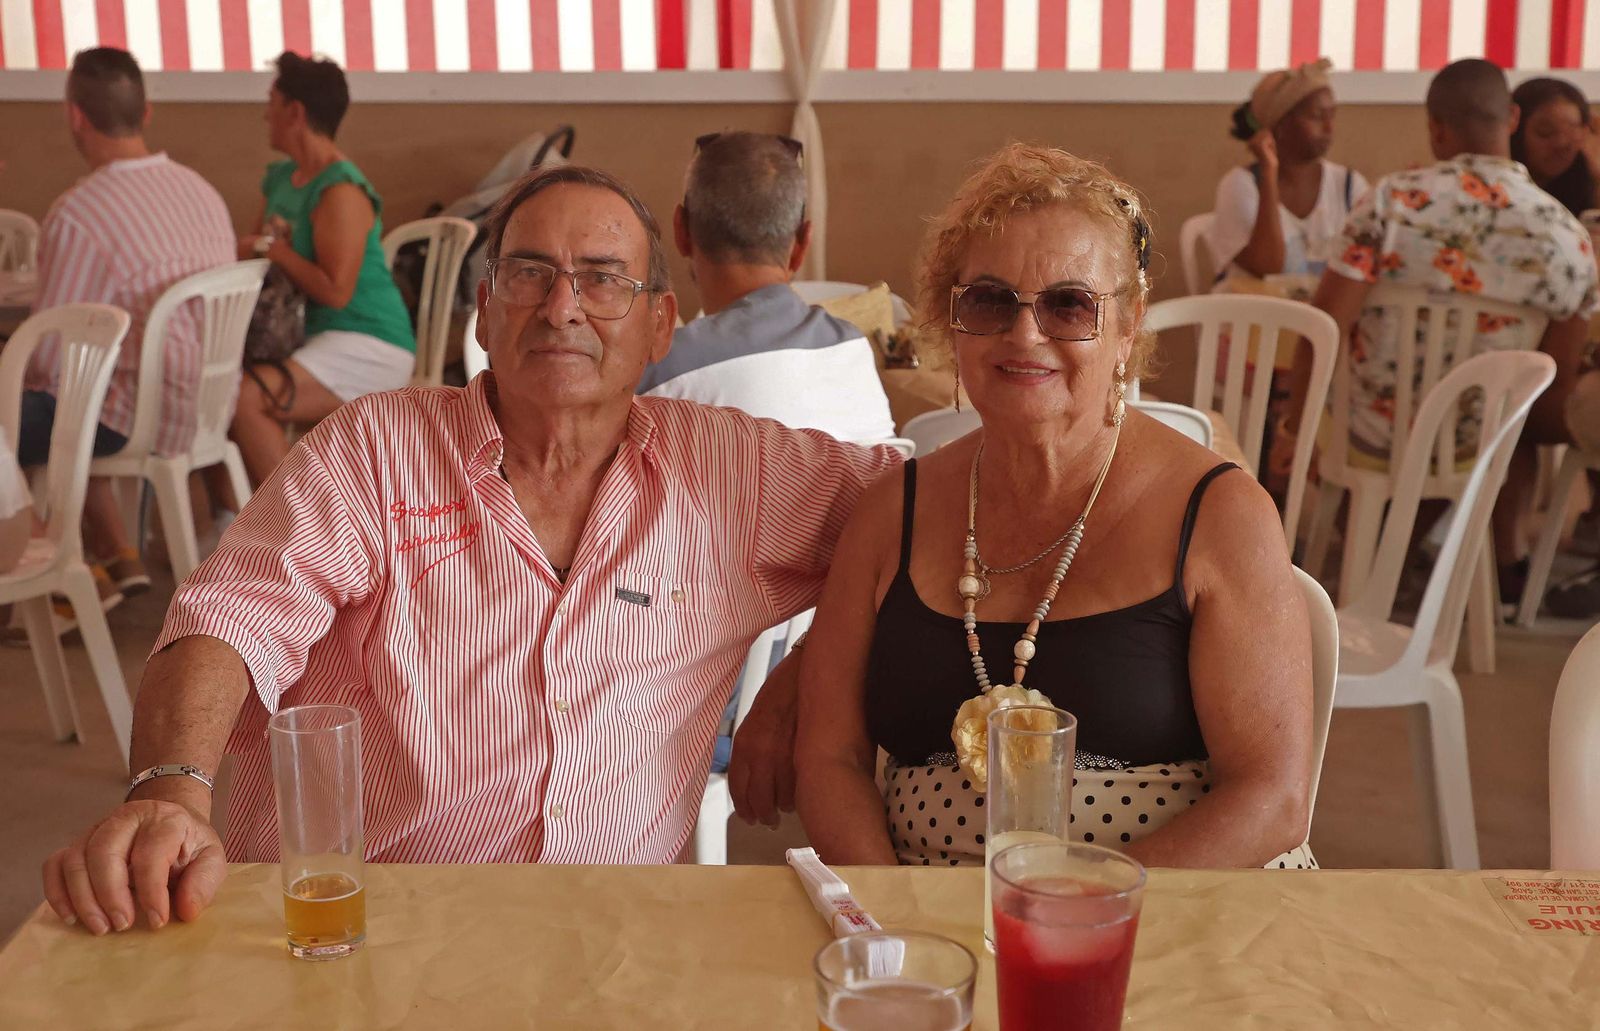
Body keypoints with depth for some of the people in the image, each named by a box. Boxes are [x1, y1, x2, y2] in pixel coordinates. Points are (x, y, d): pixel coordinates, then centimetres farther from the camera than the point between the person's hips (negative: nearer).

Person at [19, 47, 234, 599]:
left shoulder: (78, 213, -21)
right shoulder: (202, 190, 3)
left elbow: (49, 355, -15)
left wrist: (25, 378, 10)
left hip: (139, 418, -8)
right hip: (206, 406, 8)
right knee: (53, 412, 28)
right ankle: (119, 555, 26)